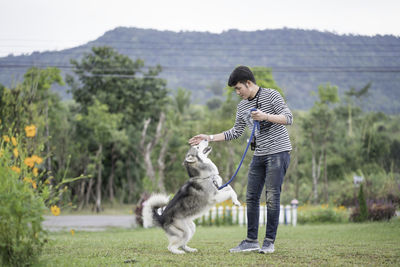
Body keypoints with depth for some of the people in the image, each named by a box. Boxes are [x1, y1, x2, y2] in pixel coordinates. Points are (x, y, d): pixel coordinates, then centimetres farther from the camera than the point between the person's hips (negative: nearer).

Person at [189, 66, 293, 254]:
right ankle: (252, 240, 11)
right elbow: (236, 132, 20)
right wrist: (209, 138, 13)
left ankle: (269, 242, -1)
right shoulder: (242, 106, 13)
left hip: (278, 152, -7)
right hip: (259, 155, 7)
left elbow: (288, 118, -15)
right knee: (251, 197, 4)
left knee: (272, 196, -7)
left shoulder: (271, 95, -7)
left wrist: (265, 116, -30)